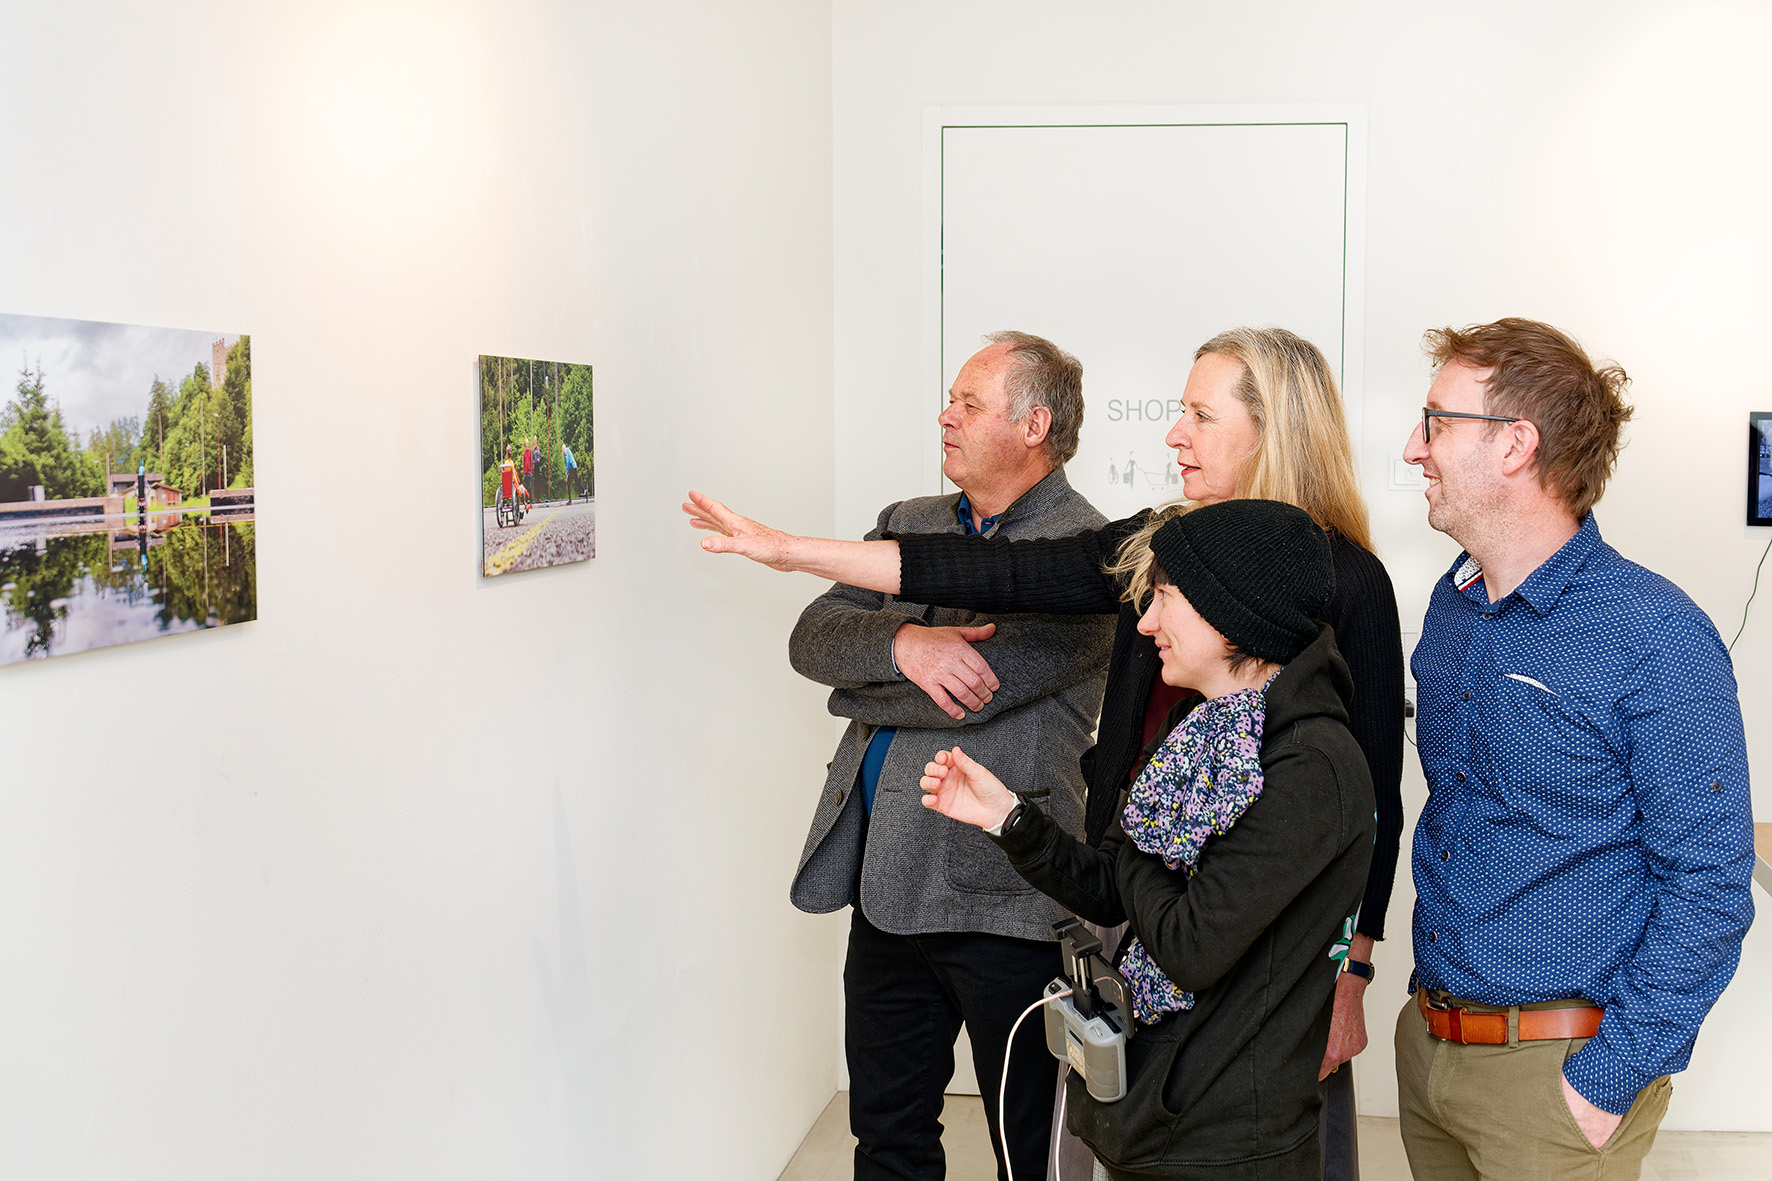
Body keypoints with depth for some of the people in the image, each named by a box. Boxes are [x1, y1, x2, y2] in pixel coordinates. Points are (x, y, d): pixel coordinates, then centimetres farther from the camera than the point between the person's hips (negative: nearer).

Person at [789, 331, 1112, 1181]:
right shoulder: (907, 525, 13)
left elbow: (973, 688, -21)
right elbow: (812, 636, 0)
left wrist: (857, 695, -4)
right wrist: (902, 644, -20)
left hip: (1002, 898, -6)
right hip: (887, 887, 7)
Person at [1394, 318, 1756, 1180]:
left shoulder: (1658, 639, -17)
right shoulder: (1450, 606, 5)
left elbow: (1707, 888, -16)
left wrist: (1608, 1081, -16)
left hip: (1557, 1072, -6)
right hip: (1426, 1042, 7)